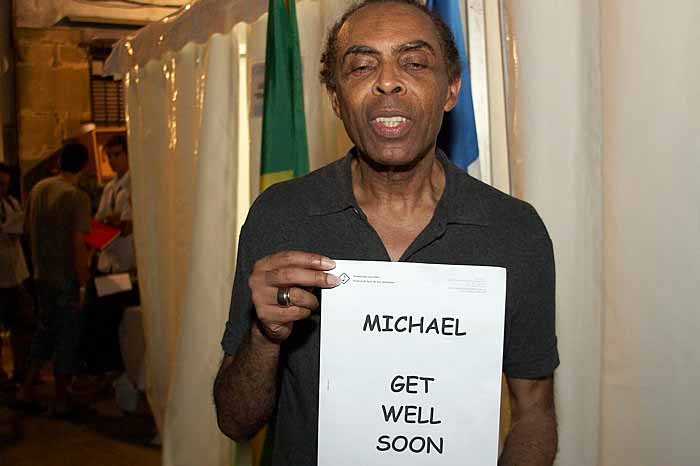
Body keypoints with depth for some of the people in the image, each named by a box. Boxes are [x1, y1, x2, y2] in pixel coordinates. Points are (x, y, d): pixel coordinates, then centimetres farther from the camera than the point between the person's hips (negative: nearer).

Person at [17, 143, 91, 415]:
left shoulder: (38, 188, 2)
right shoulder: (77, 197, -19)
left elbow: (28, 227, 13)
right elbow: (78, 244, -22)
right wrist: (83, 283, -16)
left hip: (42, 275, 6)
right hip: (67, 278, -6)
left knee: (45, 329, 21)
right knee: (67, 336, 6)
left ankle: (27, 390, 25)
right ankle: (60, 400, 14)